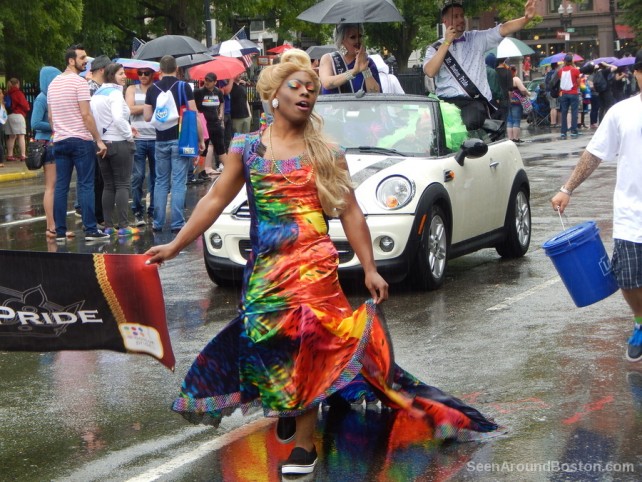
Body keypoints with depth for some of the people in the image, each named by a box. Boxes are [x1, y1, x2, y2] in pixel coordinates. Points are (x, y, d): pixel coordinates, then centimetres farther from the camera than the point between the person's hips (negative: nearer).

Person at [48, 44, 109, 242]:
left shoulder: (53, 83, 14)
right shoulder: (79, 82, -9)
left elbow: (51, 116, 16)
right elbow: (86, 115, -13)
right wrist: (99, 140, -10)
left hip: (59, 141, 7)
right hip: (81, 140, -7)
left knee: (61, 186, 6)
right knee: (86, 185, -4)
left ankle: (60, 231, 6)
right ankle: (90, 230, -5)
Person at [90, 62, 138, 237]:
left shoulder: (96, 94, 11)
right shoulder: (115, 93, -13)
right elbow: (118, 117, -27)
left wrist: (99, 136, 13)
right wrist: (129, 135, -15)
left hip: (102, 143, 7)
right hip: (119, 144, -7)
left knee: (108, 185, 11)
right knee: (123, 185, -3)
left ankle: (108, 225, 10)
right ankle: (123, 226, -6)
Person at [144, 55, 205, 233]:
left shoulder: (152, 89, 5)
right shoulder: (183, 87, -4)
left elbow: (147, 116, 5)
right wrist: (200, 139, -1)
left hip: (161, 141, 3)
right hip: (180, 140, -3)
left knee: (161, 182, 10)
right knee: (178, 183, -3)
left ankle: (158, 223, 10)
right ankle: (177, 223, -5)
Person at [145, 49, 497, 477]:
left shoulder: (327, 153, 6)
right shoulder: (247, 148, 8)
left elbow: (350, 213, 5)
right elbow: (215, 200, 8)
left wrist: (370, 269, 0)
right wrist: (175, 246, 3)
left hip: (314, 264, -2)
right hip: (264, 265, 2)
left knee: (305, 342, -8)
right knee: (263, 339, 2)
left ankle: (303, 446, -4)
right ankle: (283, 411, 30)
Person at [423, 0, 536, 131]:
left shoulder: (477, 39, 14)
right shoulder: (435, 49, 11)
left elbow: (504, 29, 3)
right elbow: (430, 72, -7)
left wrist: (526, 18, -14)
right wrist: (446, 43, -8)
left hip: (475, 100, -1)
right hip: (446, 101, 1)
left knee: (471, 120, -34)